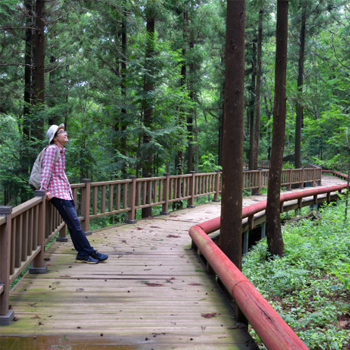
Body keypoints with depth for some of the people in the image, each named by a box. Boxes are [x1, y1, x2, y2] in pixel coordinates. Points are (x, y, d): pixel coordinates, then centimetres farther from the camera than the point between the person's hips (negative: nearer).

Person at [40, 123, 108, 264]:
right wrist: (44, 189, -20)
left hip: (66, 192, 9)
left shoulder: (62, 151, 17)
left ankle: (82, 255, 12)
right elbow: (46, 170, -15)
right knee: (75, 224, -6)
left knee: (74, 225, 8)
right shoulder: (52, 149, -9)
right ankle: (90, 252, -1)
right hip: (58, 193, -9)